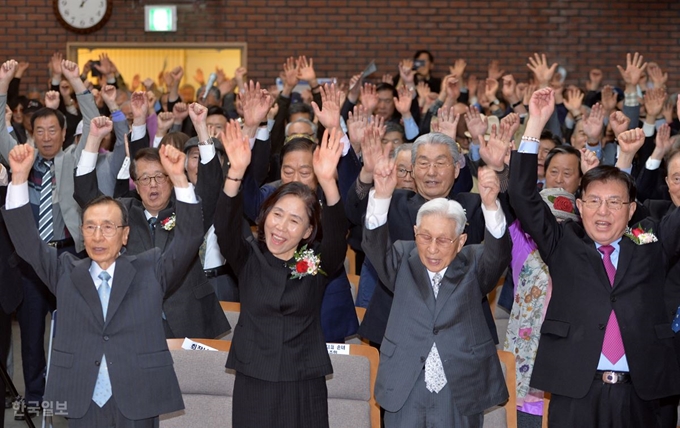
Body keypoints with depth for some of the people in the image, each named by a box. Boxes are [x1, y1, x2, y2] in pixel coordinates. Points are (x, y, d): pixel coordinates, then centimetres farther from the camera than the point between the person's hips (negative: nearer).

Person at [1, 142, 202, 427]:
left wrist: (178, 178, -18)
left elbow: (189, 238, -5)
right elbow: (26, 241, 3)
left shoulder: (151, 270, 4)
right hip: (81, 403, 2)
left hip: (136, 403, -1)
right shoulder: (66, 272, 10)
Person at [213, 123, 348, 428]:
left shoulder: (317, 263, -1)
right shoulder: (248, 258, 1)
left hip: (304, 389, 0)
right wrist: (237, 171, -32)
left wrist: (327, 181, -36)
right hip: (252, 384, 1)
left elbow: (337, 235, -19)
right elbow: (225, 227, -15)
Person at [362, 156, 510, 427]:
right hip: (405, 393, 1)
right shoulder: (403, 262, 3)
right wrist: (382, 196, -33)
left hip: (461, 393, 0)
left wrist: (490, 203, -37)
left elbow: (498, 252, -18)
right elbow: (375, 245, -14)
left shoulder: (473, 265, 1)